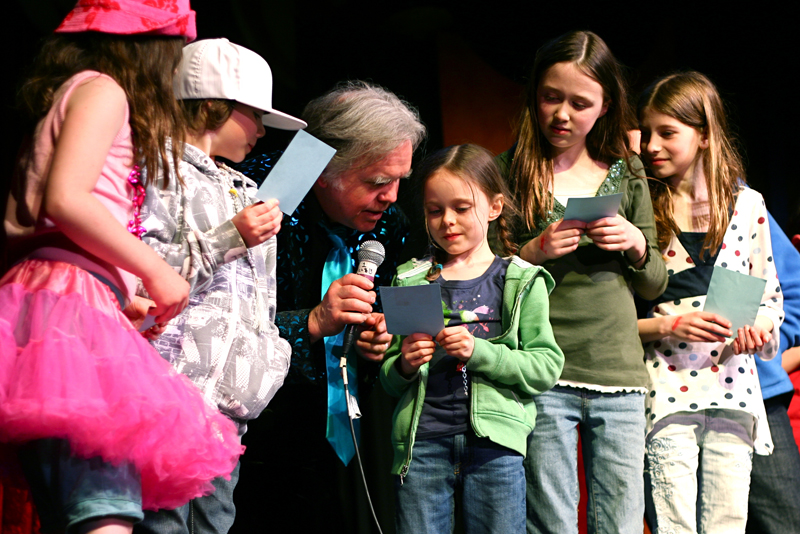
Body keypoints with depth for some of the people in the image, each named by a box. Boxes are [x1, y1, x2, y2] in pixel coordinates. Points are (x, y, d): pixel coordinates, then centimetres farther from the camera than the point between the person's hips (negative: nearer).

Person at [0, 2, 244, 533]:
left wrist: (121, 297, 27)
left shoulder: (65, 94, 30)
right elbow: (66, 200, -12)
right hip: (71, 295, -10)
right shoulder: (102, 90, 3)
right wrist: (155, 271, -4)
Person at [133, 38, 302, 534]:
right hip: (174, 384, -8)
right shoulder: (164, 169, 1)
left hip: (229, 397, 8)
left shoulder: (241, 189, 25)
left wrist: (271, 351, 20)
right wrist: (229, 239, -13)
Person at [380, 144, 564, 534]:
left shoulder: (521, 281, 6)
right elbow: (389, 381, 13)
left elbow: (546, 367, -3)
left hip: (494, 444, -1)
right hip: (421, 440, 2)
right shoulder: (410, 282, 11)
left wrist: (479, 352, -15)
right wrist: (404, 366, -9)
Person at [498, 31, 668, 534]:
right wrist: (532, 253, -13)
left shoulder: (626, 175, 12)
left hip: (620, 377, 3)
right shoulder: (509, 172, 3)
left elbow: (654, 285, 17)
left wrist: (637, 245, -3)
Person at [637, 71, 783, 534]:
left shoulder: (747, 204, 7)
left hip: (733, 387, 2)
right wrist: (668, 325, -15)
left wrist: (760, 327, -7)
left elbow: (770, 296, 14)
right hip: (668, 389, -2)